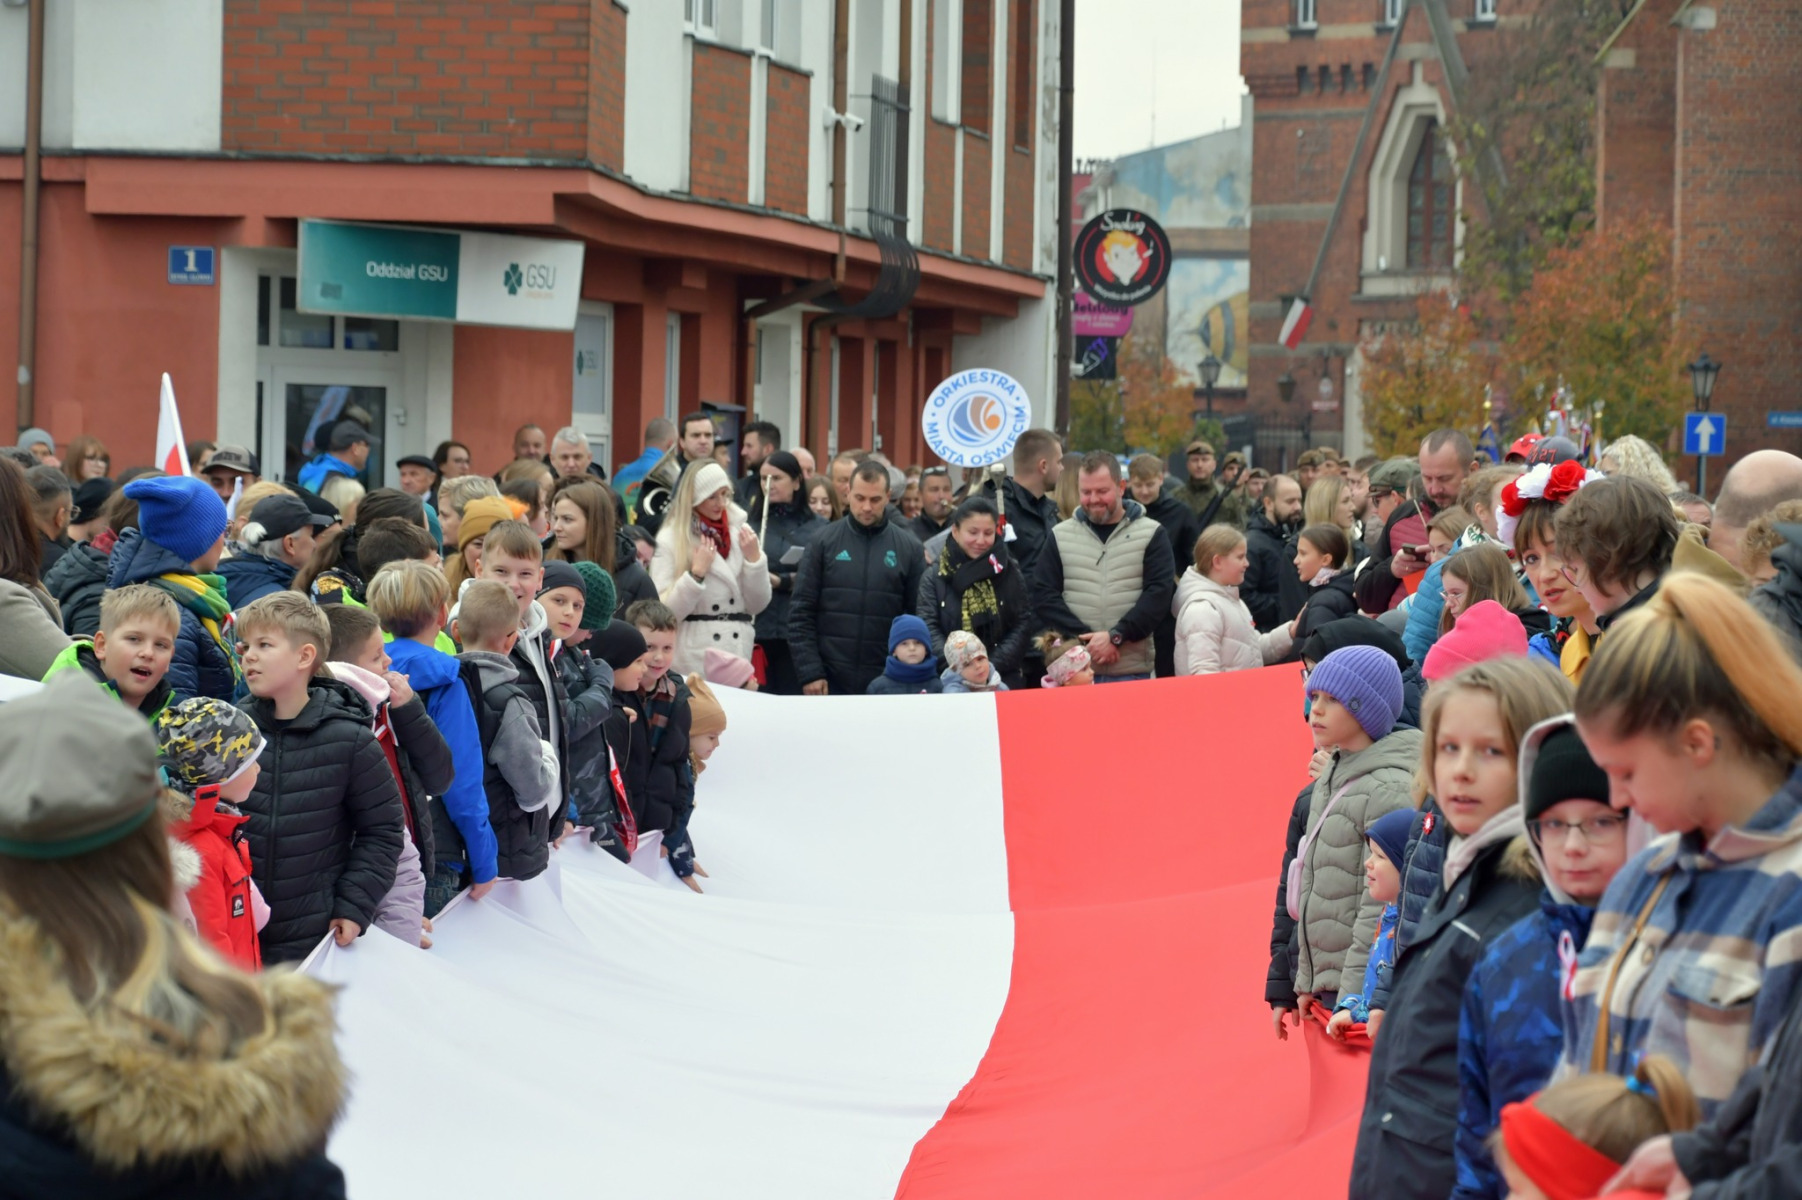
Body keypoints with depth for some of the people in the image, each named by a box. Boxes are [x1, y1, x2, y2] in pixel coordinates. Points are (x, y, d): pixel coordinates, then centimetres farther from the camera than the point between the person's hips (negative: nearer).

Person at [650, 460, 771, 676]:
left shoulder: (741, 533, 7)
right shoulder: (669, 540, -4)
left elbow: (758, 605, 7)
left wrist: (754, 559, -5)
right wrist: (696, 573, -17)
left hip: (738, 658, 3)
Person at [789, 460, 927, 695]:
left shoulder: (909, 548, 4)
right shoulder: (824, 541, 2)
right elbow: (801, 612, 2)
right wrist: (809, 672, -6)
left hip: (887, 683, 0)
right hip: (831, 680, 0)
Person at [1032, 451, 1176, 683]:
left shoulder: (1152, 534, 4)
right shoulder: (1060, 536, 9)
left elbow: (1159, 593, -4)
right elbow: (1044, 596, 3)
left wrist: (1115, 636, -15)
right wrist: (1086, 639, -10)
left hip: (1133, 672, -1)